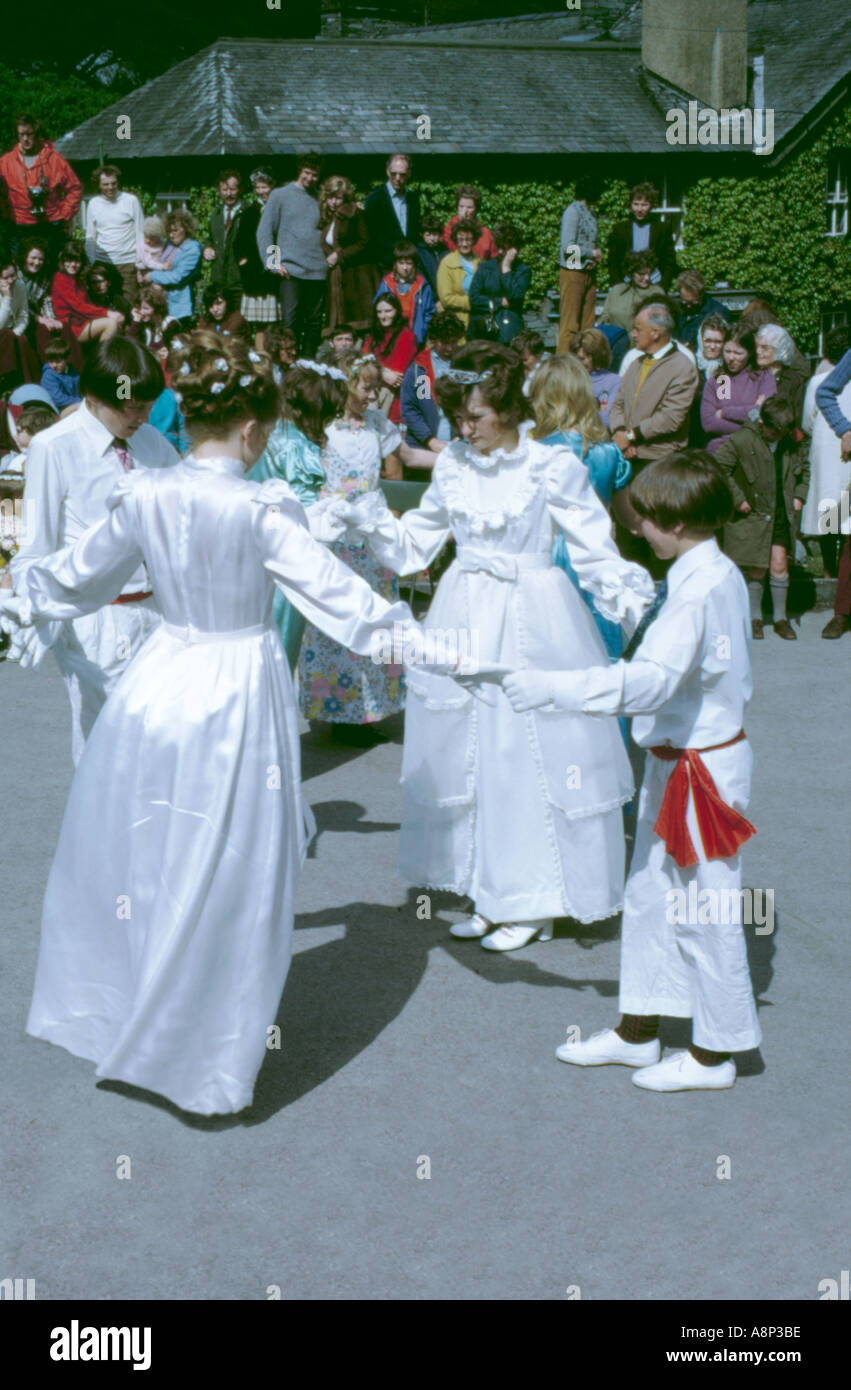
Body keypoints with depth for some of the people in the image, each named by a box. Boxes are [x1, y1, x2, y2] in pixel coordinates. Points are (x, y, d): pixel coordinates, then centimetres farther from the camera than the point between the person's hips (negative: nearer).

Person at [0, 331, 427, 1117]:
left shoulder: (144, 497, -2)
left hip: (159, 684, 5)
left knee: (136, 854, 21)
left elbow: (79, 576, 11)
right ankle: (207, 1059, 18)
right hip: (237, 695, -5)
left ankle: (111, 1009, 37)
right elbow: (333, 590, -16)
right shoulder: (258, 508, -17)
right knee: (226, 881, 6)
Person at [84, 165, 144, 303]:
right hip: (102, 262, 2)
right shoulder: (93, 203, 9)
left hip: (128, 262, -2)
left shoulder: (131, 200, 1)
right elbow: (90, 237, 15)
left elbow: (140, 233, 4)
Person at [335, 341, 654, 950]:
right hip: (466, 619, 6)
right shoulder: (454, 465, 6)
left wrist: (628, 594, -27)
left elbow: (595, 552, -9)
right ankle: (492, 893, 24)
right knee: (466, 752, 9)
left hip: (529, 622, -5)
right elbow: (416, 543, 15)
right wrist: (369, 523, 1)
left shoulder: (553, 467, -10)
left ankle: (532, 902, 15)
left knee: (527, 754, -1)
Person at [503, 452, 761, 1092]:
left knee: (702, 910, 3)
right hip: (679, 759, 10)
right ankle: (638, 1029, 31)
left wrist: (556, 687, -37)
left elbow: (655, 679, -36)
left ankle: (715, 1052, 18)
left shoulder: (700, 588, -25)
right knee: (649, 897, 18)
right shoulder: (720, 573, 6)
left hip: (701, 768, -10)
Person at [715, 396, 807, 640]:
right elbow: (719, 469, -12)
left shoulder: (791, 443, 4)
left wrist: (799, 495, 10)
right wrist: (737, 499, -12)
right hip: (752, 514, -3)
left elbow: (804, 467, 21)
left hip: (782, 516, 4)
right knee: (756, 569, 1)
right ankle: (755, 617, 17)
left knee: (779, 564, 3)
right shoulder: (741, 441, -13)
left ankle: (780, 617, 16)